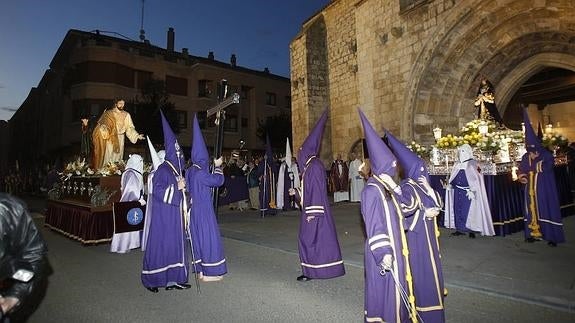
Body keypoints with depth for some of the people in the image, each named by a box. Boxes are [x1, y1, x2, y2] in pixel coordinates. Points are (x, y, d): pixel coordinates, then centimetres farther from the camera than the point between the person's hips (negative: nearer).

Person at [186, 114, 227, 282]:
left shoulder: (189, 171, 6)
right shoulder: (200, 173, -20)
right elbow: (218, 180, -13)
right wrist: (218, 166, 2)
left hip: (194, 209, 9)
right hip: (204, 210, -9)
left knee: (198, 236, 14)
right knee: (208, 236, 0)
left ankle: (201, 270, 22)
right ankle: (209, 272, 7)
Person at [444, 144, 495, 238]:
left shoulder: (472, 164, -7)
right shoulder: (457, 164, 12)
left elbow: (475, 178, -12)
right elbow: (453, 178, 18)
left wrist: (472, 190, -19)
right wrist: (450, 184, 2)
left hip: (468, 192, -6)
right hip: (457, 191, 6)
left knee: (468, 211, -5)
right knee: (458, 209, 8)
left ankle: (471, 230, 4)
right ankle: (460, 229, 17)